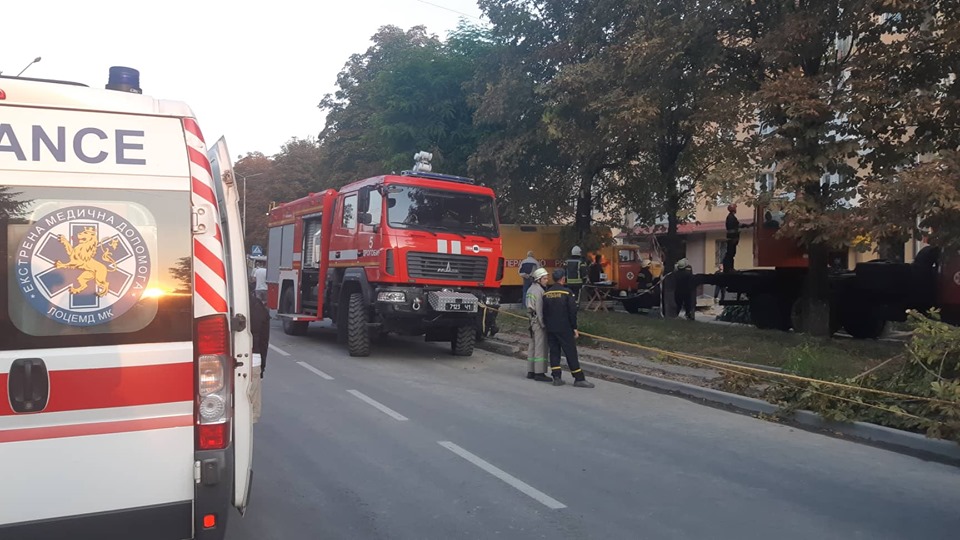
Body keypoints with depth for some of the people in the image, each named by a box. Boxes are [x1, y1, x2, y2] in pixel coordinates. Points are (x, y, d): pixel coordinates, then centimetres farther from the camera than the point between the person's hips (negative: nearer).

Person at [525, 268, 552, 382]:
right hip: (539, 321, -10)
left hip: (533, 321, 10)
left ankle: (530, 371, 18)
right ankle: (539, 373, -4)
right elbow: (539, 309, -19)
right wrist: (543, 324, -18)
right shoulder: (538, 291, -16)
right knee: (540, 347, -6)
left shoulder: (531, 289, 14)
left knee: (533, 346, 13)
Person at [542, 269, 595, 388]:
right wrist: (574, 328, -6)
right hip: (564, 329, -5)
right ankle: (579, 379, 3)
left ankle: (557, 377, 8)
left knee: (554, 351, 10)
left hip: (550, 329, 5)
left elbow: (544, 312, 10)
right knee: (571, 353, -1)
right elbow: (572, 311, -12)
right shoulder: (567, 293, -11)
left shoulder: (546, 294, 6)